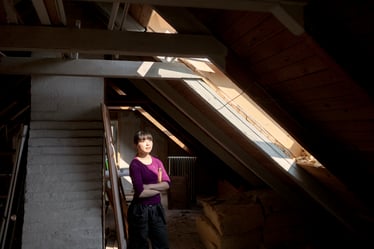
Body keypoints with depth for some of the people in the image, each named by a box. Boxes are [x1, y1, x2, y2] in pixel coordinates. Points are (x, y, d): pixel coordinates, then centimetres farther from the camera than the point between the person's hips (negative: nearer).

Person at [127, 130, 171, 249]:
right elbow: (140, 192, -20)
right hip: (140, 210, -6)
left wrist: (148, 186, -16)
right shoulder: (135, 164, -12)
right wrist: (159, 188, -7)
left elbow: (167, 184, -4)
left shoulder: (157, 161, 6)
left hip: (157, 208, 6)